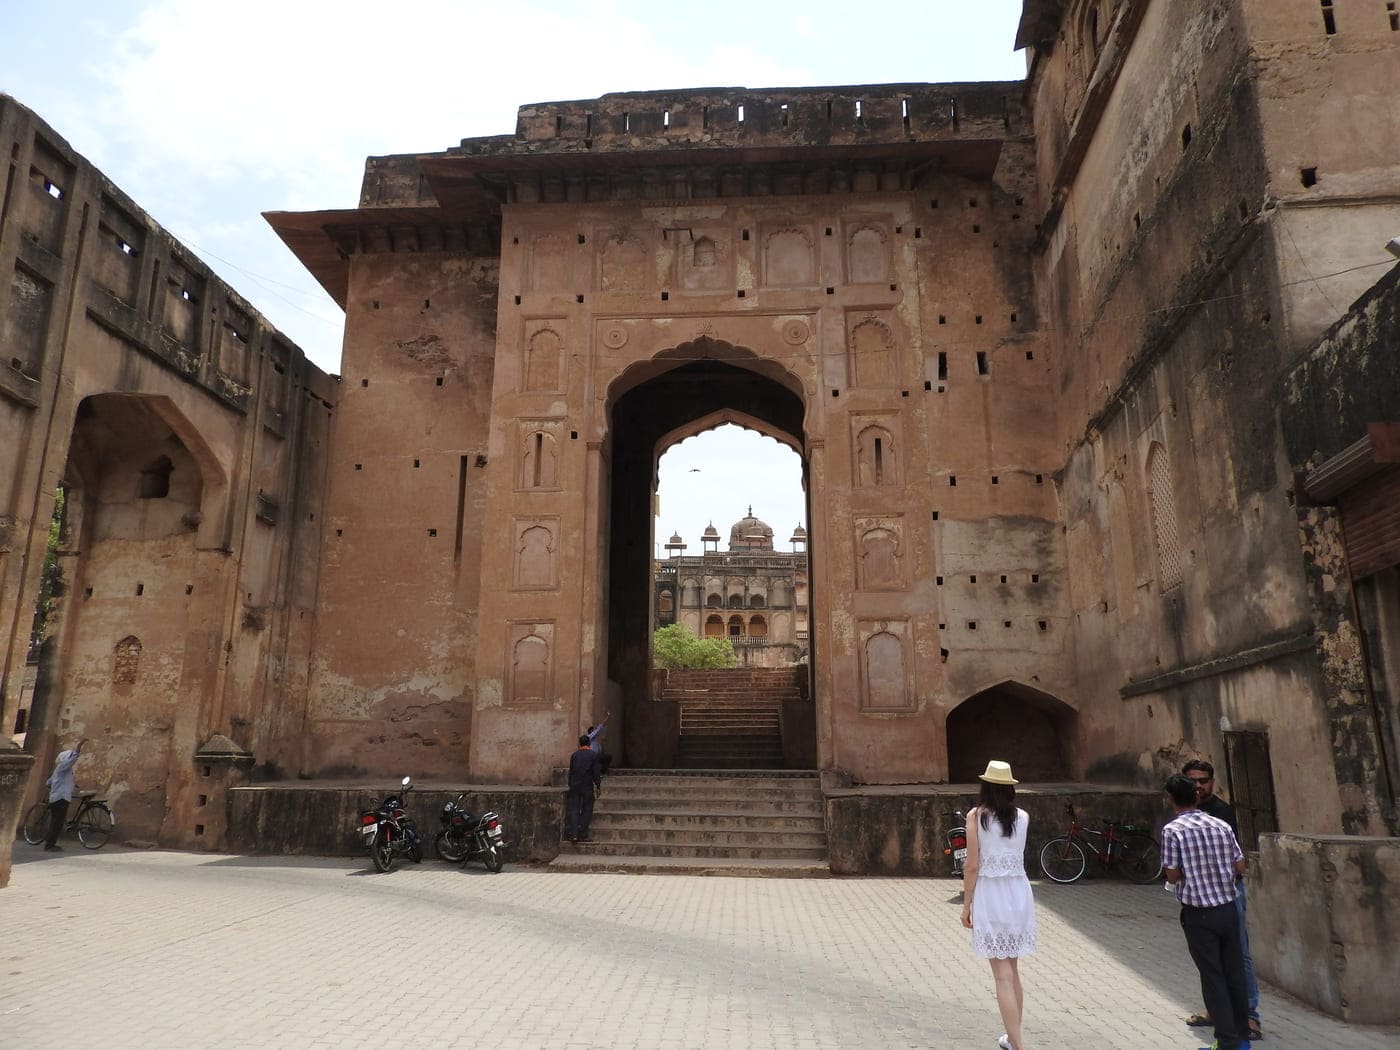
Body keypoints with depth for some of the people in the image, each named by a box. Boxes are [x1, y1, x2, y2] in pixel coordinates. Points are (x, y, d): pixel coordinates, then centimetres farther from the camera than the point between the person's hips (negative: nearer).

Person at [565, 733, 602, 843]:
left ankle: (573, 834, -5)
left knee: (574, 810, 4)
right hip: (588, 787, -3)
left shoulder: (574, 755, 6)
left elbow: (570, 771, 11)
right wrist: (597, 786, 1)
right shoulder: (593, 755, -4)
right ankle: (582, 835, 3)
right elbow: (596, 772, -6)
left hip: (575, 786, 3)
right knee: (586, 811, 5)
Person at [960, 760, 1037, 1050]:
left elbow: (972, 866, -11)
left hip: (990, 895, -5)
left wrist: (966, 905, -1)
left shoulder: (976, 816, -9)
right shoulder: (1023, 817, 2)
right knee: (1012, 970, 20)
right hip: (1019, 893, 5)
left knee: (1003, 976, -1)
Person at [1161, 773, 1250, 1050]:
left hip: (1199, 914, -5)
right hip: (1228, 908, 5)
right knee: (1234, 973, 16)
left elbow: (1173, 875, -12)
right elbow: (1240, 867, 2)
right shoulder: (1222, 825, 0)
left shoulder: (1173, 830, -14)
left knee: (1213, 978, 4)